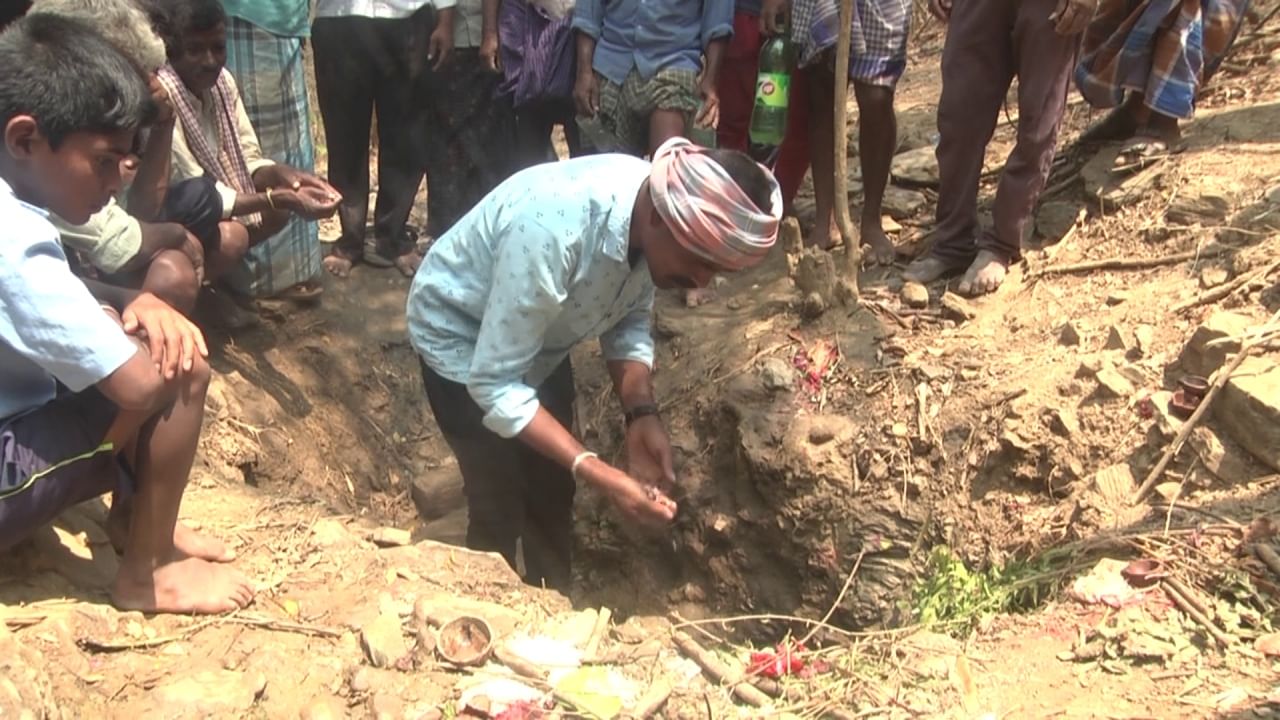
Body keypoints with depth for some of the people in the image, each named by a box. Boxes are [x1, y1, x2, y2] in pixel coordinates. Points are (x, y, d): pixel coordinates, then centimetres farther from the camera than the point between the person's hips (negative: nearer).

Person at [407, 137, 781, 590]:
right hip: (462, 340, -6)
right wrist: (597, 474, -39)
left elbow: (629, 320, -5)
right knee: (500, 509, 1)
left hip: (541, 335, 6)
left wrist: (641, 416, -20)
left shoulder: (658, 212, -21)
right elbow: (494, 384, -34)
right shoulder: (551, 233, -43)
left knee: (554, 494, 16)